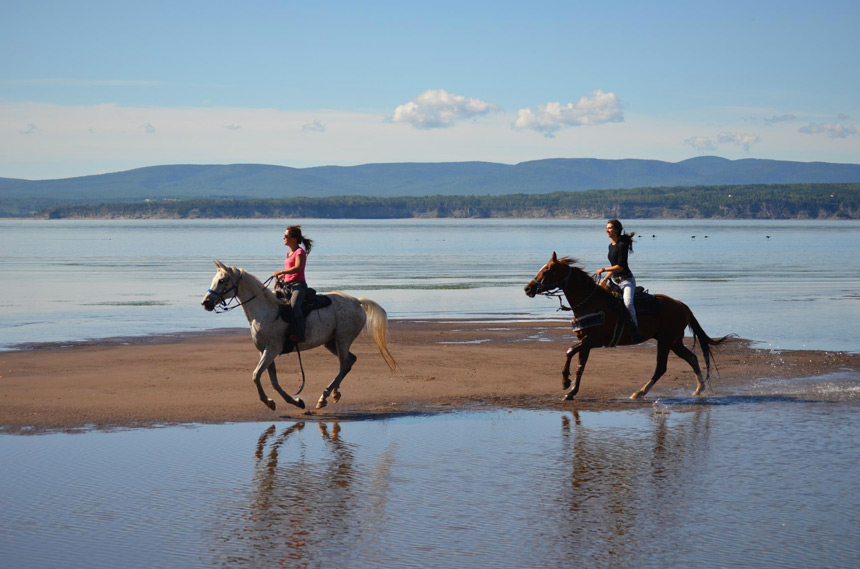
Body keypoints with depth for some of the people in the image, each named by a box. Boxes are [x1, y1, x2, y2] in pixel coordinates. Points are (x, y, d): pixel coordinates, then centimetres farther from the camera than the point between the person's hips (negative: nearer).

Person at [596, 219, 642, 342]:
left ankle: (635, 328, -19)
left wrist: (603, 269, -15)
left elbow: (620, 266, -19)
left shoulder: (622, 245, -14)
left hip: (627, 281, -9)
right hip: (615, 281, 9)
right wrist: (605, 279, 16)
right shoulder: (611, 246, 14)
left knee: (628, 302, -31)